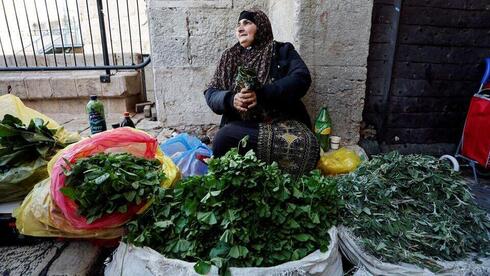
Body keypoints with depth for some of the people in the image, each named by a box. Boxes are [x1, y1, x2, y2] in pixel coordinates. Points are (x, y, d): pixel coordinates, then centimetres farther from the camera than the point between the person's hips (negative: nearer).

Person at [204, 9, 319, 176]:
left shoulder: (282, 51, 10)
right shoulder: (230, 57, 17)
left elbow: (302, 78, -8)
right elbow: (211, 93, 10)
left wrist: (261, 95, -20)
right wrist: (231, 100, -14)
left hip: (282, 122, -1)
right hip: (242, 125, 2)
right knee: (226, 135, -31)